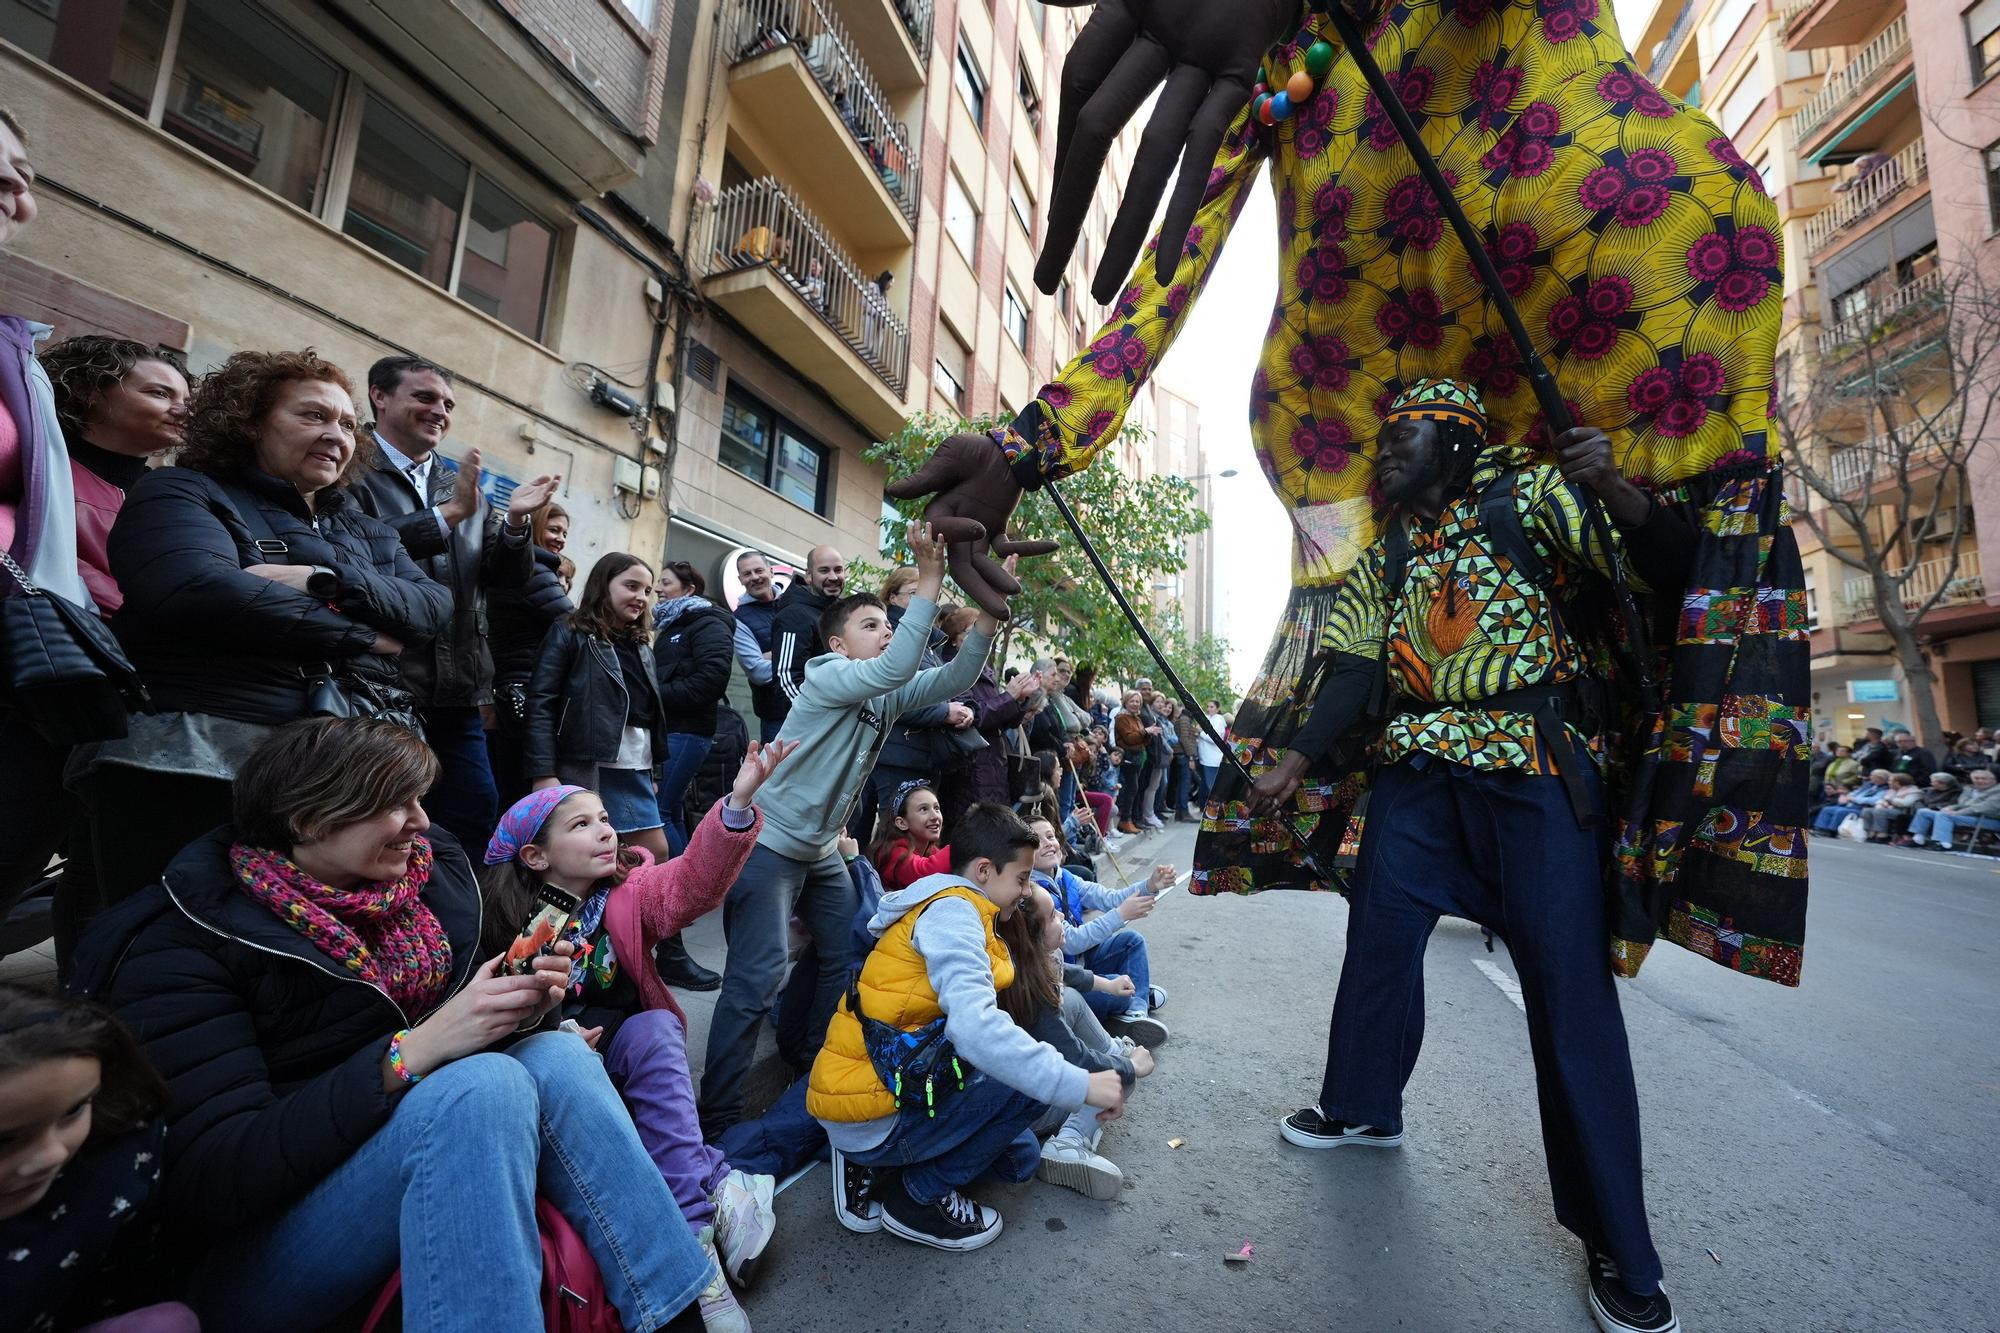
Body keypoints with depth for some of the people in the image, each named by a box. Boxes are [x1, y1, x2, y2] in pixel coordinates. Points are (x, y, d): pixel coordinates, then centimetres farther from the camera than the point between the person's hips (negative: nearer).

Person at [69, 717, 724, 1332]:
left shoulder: (436, 875, 1)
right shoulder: (180, 945, -14)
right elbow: (210, 1177, -22)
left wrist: (523, 1003, -14)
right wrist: (412, 1051, -32)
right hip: (247, 1247, -5)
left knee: (558, 1055, -24)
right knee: (483, 1084, -32)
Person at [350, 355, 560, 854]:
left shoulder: (465, 484, 16)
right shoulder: (353, 470, -2)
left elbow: (507, 576, 10)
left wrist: (516, 521, -7)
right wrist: (449, 513, -19)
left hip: (456, 693, 5)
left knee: (476, 816, 10)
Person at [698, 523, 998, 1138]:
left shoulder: (888, 694, 5)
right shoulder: (828, 676, -16)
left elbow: (952, 679, -8)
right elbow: (895, 668, -35)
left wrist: (990, 609, -19)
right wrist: (930, 578, -34)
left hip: (822, 849, 8)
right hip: (767, 843, -8)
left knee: (849, 959, 11)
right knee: (755, 980, -11)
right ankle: (717, 1122, 1)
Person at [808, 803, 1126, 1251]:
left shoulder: (956, 913, 11)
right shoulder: (952, 910, -20)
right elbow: (974, 1029, -34)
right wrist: (1080, 1085, -29)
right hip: (871, 1118, -10)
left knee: (1020, 1157, 18)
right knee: (1030, 1082, -16)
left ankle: (871, 1168, 15)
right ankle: (918, 1196, 0)